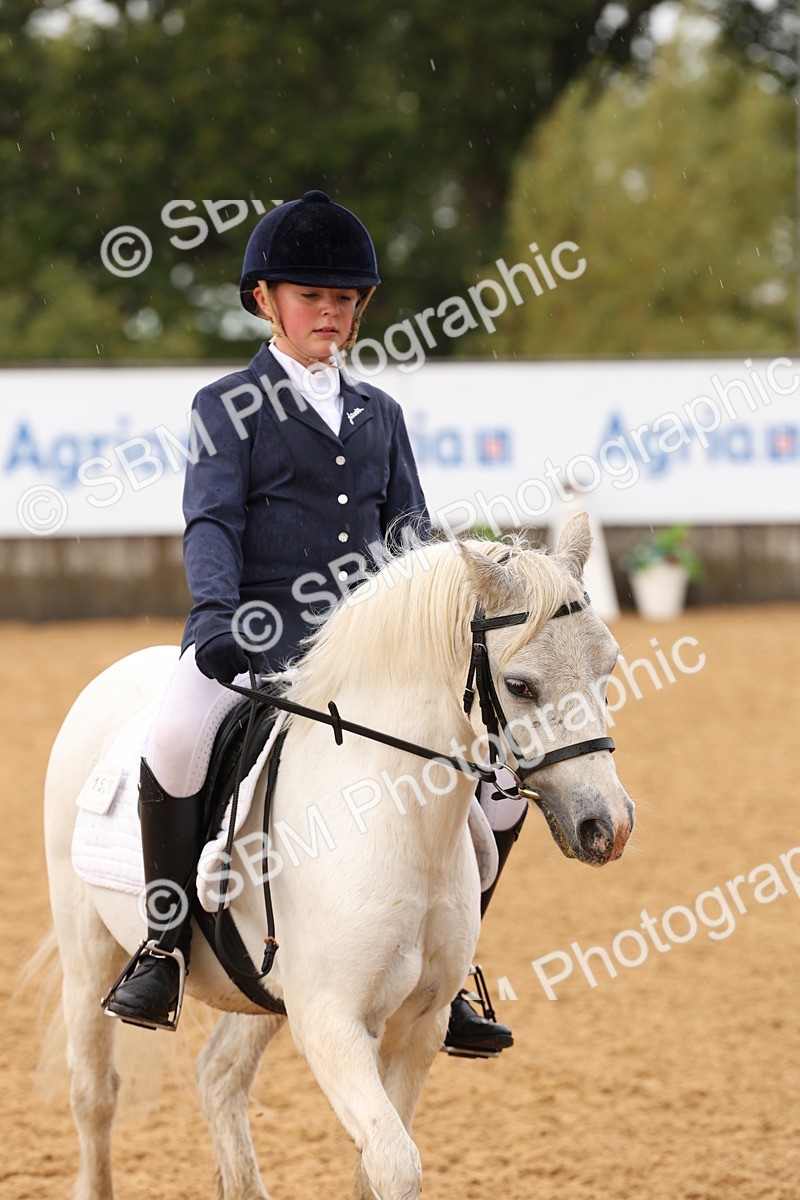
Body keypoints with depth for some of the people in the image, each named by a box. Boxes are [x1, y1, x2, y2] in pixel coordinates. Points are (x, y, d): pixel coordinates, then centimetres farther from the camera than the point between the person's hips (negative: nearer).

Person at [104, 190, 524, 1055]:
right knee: (177, 740, -34)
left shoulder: (378, 413, 19)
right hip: (253, 629, -4)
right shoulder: (228, 409, 5)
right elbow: (212, 521, -7)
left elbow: (408, 530, 18)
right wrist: (216, 610, -25)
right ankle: (164, 946, -15)